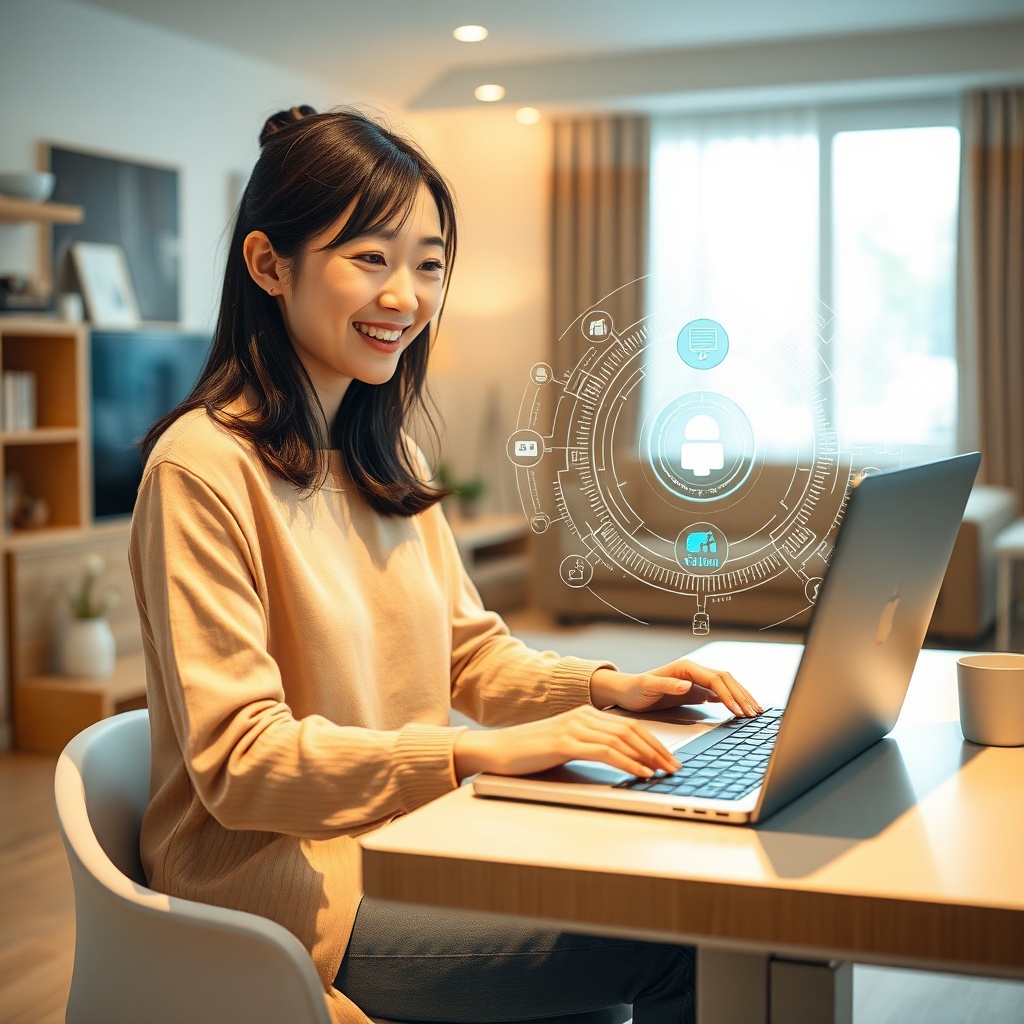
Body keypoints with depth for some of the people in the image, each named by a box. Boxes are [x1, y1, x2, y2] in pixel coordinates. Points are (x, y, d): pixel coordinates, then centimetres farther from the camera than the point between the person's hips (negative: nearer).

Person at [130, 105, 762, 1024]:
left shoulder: (388, 458, 13)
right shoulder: (203, 467, -17)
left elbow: (470, 650, 17)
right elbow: (241, 764, -21)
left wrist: (604, 688, -1)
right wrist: (483, 752, -29)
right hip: (285, 876, -8)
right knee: (676, 948, -19)